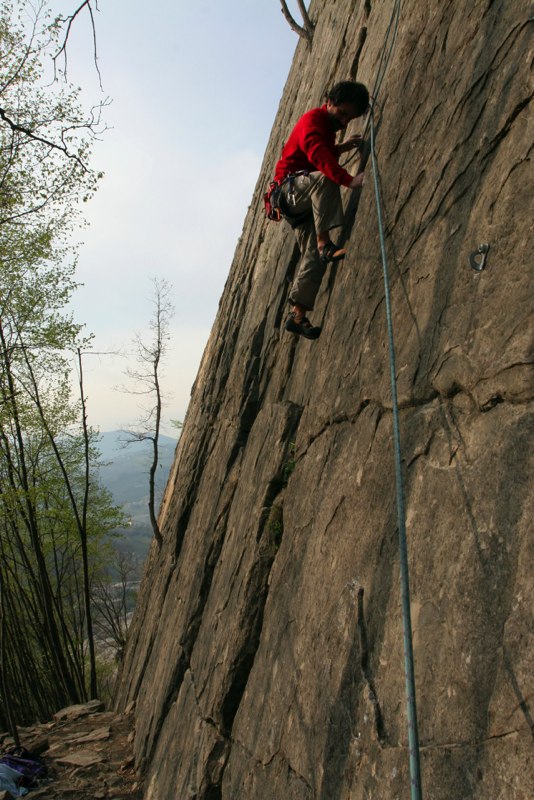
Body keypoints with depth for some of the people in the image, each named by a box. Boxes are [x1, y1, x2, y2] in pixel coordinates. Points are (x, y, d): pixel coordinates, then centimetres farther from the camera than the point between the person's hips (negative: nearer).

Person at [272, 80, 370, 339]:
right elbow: (317, 154, -33)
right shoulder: (313, 120, -13)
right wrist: (349, 179, -46)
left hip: (304, 201, 9)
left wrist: (341, 148, 11)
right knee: (324, 178, -38)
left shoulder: (328, 125, 17)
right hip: (290, 186, -9)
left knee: (313, 255, -6)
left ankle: (297, 315, -7)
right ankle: (325, 243, -39)